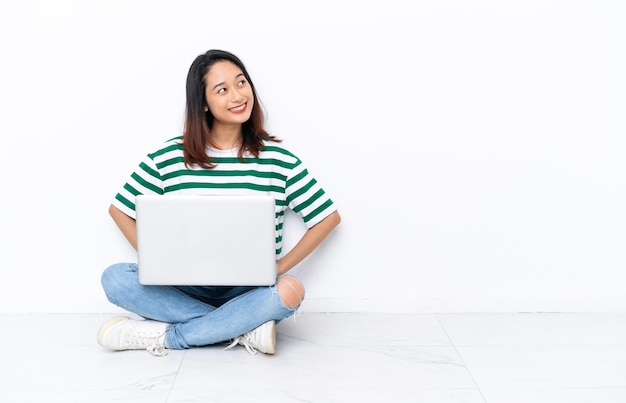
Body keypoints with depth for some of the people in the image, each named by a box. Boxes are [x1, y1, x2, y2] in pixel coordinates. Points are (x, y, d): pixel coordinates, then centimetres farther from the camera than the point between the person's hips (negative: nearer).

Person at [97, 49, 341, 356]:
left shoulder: (277, 158, -2)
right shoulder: (168, 157, -1)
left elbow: (328, 217, 2)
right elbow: (119, 209, 8)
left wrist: (280, 267, -7)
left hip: (249, 292, -1)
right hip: (186, 289, 2)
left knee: (290, 291, -33)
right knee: (115, 278, -23)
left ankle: (163, 336, -20)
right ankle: (246, 330, -23)